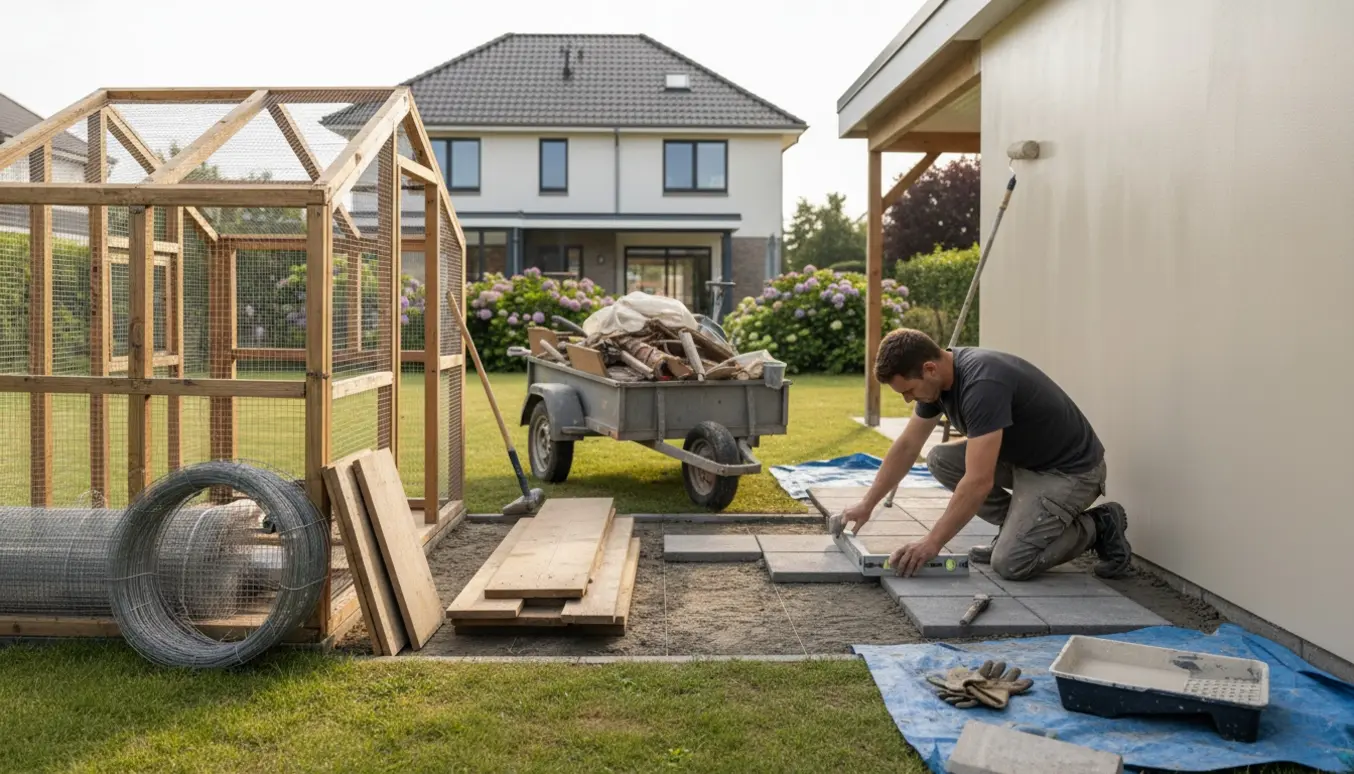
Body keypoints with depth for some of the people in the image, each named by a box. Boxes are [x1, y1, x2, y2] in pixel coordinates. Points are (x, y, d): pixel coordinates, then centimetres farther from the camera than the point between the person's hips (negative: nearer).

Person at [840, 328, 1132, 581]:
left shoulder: (982, 384, -33)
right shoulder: (939, 376, -5)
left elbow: (978, 482, -35)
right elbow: (906, 447, 7)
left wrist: (932, 543, -28)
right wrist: (867, 504, 7)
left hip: (1070, 470, -9)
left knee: (1010, 563, -18)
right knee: (941, 460, 0)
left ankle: (1098, 527, 4)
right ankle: (1017, 526, 11)